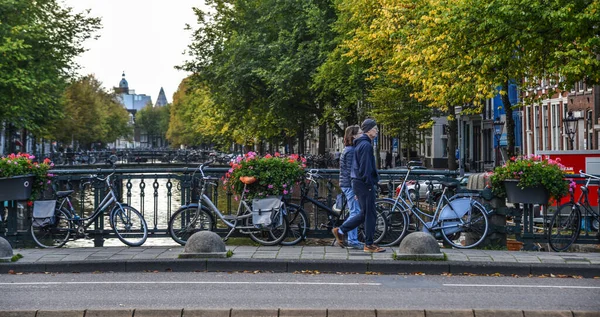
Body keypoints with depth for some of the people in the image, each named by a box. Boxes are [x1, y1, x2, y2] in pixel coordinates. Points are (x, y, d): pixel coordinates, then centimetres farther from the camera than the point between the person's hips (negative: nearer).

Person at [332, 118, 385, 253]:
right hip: (364, 183, -10)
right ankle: (369, 244, 5)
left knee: (364, 213, 15)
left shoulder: (360, 144, 18)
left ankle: (340, 231, 17)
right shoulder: (366, 145, -14)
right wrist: (369, 184, -17)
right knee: (370, 214, -2)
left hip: (358, 182, 10)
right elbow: (366, 167, -20)